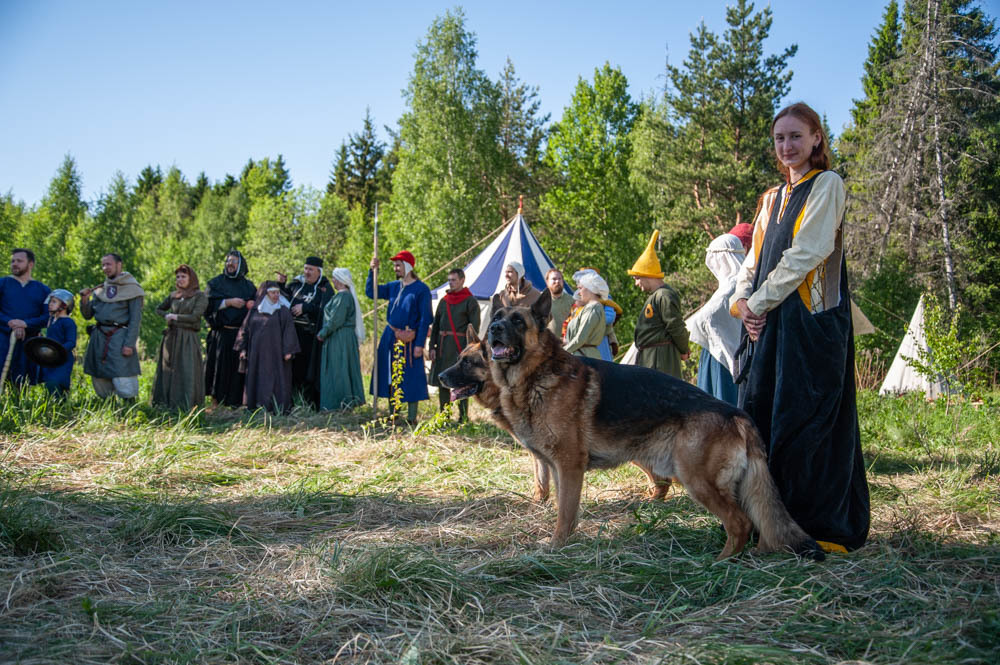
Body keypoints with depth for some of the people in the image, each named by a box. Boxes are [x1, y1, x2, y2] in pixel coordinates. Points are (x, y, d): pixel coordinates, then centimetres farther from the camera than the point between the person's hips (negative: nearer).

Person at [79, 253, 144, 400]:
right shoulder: (100, 289, 16)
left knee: (123, 384, -13)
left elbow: (135, 319, -8)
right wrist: (84, 300, -1)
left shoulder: (132, 289, -2)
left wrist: (129, 344, -16)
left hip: (119, 337, -6)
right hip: (99, 337, 7)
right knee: (99, 380, 9)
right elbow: (88, 315, 18)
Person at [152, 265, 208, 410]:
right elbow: (159, 309, 26)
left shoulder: (200, 296, -1)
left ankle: (185, 406, -4)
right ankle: (166, 404, 12)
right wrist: (167, 315, 6)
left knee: (186, 372, -7)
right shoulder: (173, 296, 14)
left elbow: (195, 317, -11)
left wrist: (176, 317, -6)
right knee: (167, 370, 5)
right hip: (171, 338, 5)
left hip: (188, 339, -5)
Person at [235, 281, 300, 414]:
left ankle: (278, 408, -4)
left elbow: (289, 330, -5)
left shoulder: (283, 311, 0)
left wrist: (288, 350, -13)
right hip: (257, 353, 4)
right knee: (256, 379, 4)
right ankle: (257, 405, 9)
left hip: (275, 352, -4)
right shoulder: (255, 310, 10)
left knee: (275, 379, -5)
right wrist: (242, 348, 7)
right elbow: (245, 329, 13)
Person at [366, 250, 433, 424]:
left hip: (408, 340, -6)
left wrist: (419, 344, -15)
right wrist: (371, 271, 2)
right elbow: (370, 292, 17)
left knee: (410, 377, -2)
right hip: (390, 338, 6)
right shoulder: (394, 286, 10)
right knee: (390, 376, 10)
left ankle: (412, 418, 5)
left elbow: (425, 319, -9)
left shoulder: (421, 289, -8)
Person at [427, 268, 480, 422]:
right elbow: (436, 325, 16)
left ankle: (463, 417, 4)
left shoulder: (470, 301, -1)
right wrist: (432, 347, 6)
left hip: (460, 345, -6)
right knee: (442, 382, 7)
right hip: (443, 346, 6)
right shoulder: (444, 301, 15)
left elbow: (474, 327, -6)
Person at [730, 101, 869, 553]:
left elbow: (807, 252, -12)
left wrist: (759, 301, -9)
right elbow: (755, 259, 18)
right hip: (769, 324, 8)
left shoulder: (827, 185, -1)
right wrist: (742, 300, -2)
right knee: (760, 412, 5)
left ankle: (823, 529, -1)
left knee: (806, 420, -9)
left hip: (812, 321, -8)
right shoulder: (774, 199, 22)